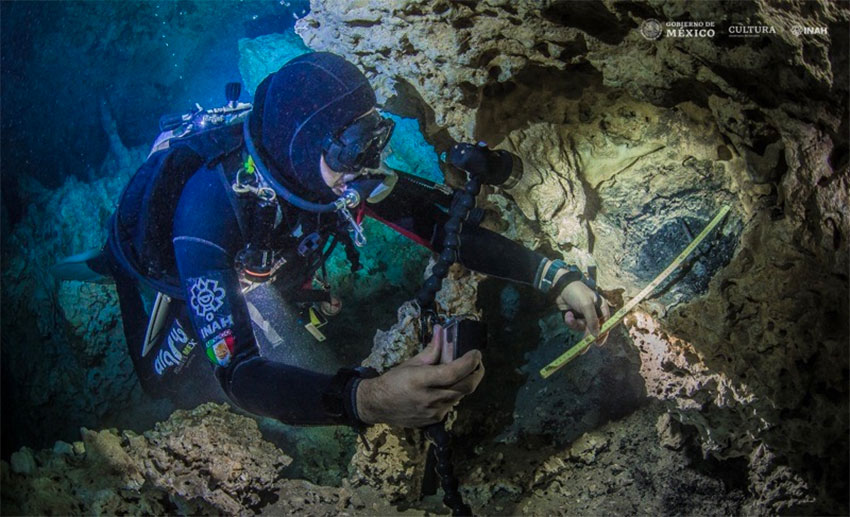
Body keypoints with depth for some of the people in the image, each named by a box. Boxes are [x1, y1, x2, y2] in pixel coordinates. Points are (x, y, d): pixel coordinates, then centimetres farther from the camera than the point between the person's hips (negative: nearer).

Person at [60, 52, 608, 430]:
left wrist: (556, 276, -41)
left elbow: (445, 221, -28)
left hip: (252, 265, 5)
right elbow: (236, 373, -55)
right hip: (165, 269, -4)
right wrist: (366, 399, -72)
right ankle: (110, 277, 27)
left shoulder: (335, 170, -33)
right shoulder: (213, 200, -48)